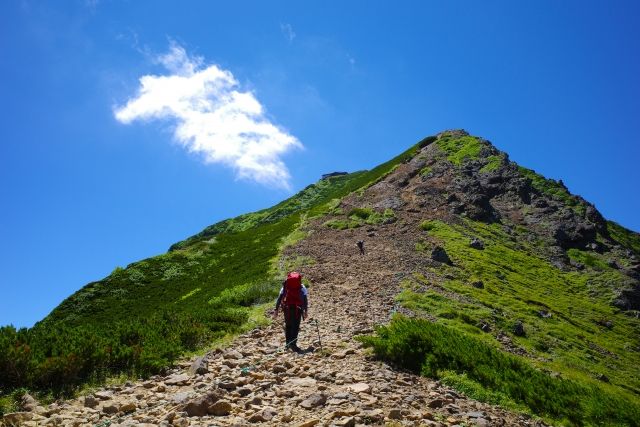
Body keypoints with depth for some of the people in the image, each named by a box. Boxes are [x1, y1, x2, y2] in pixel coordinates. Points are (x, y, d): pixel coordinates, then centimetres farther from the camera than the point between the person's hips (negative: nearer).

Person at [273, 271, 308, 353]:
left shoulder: (285, 286, 17)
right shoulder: (302, 287, 13)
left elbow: (280, 297, 11)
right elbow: (305, 299, 4)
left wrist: (276, 309, 10)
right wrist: (305, 310, 4)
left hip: (287, 307, 2)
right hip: (297, 308, -2)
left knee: (288, 325, 15)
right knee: (295, 326, -1)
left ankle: (288, 343, 16)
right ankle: (293, 344, -10)